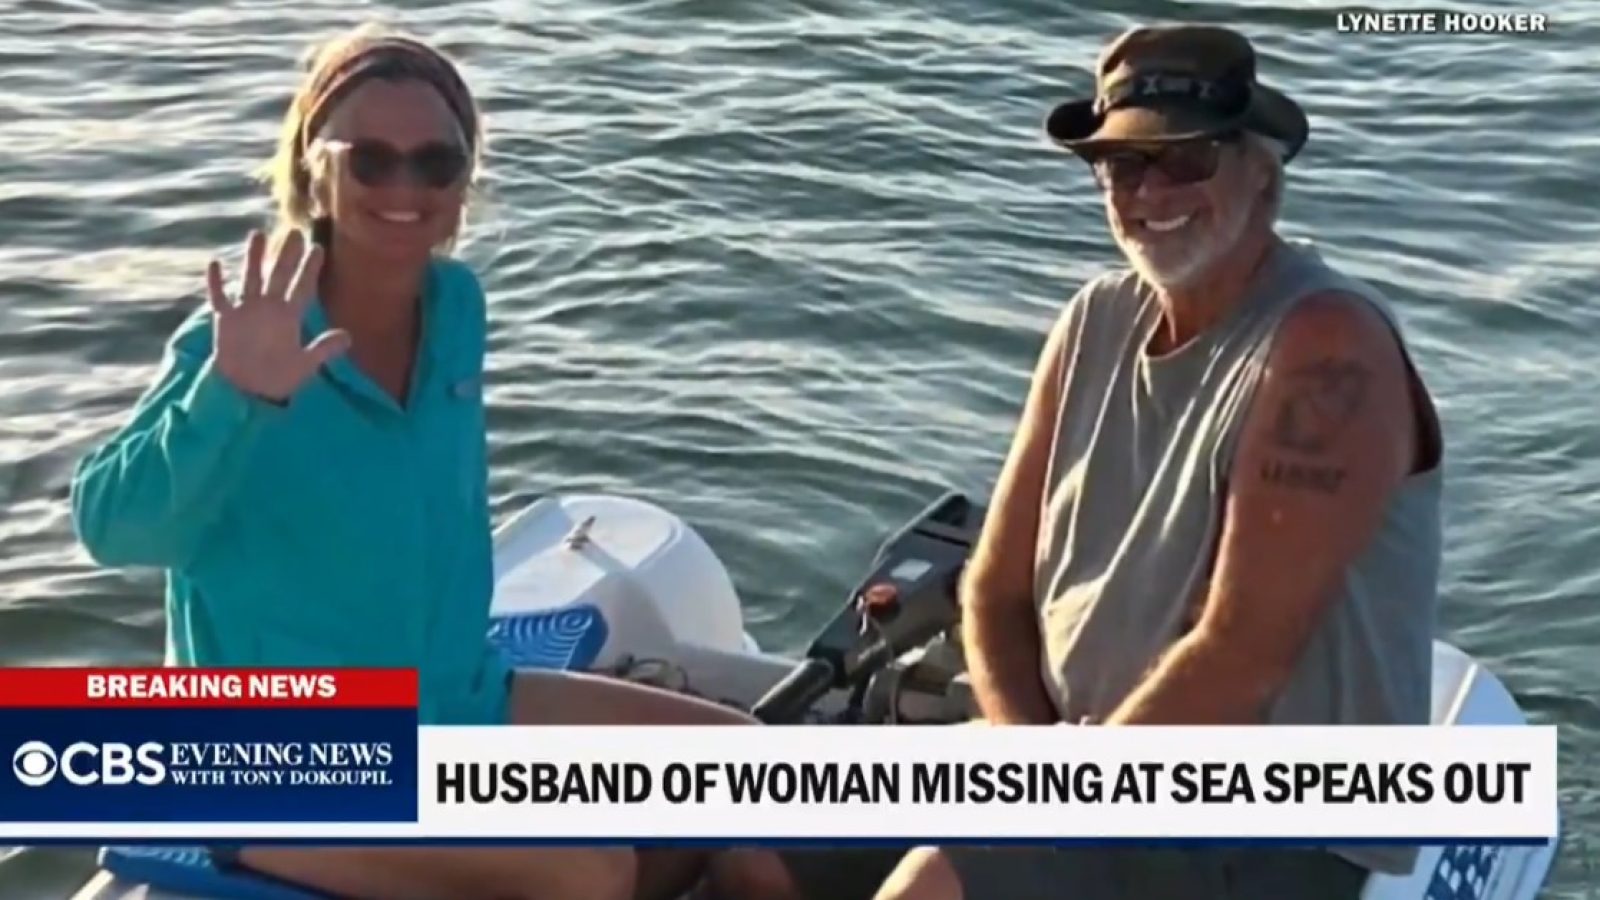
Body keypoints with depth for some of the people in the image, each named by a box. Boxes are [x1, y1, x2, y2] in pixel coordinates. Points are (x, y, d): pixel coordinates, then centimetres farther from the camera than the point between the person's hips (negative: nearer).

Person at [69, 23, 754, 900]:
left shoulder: (457, 306, -1)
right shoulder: (239, 343, -20)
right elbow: (110, 526, -33)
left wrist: (466, 668, 15)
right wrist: (233, 394, -47)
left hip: (451, 701, 8)